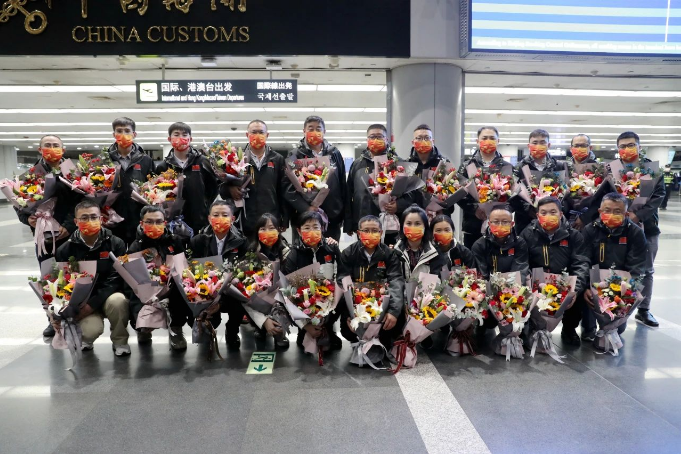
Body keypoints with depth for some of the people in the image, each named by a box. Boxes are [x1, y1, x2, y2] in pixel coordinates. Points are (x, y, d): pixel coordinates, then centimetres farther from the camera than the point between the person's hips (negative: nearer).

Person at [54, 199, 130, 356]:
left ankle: (120, 341, -8)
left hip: (108, 296, -1)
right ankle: (86, 337, 14)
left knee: (118, 301, -37)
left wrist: (93, 304, -24)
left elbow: (116, 279, -14)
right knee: (92, 331, -29)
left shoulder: (116, 244, -8)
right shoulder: (65, 250, -2)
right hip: (81, 301, 1)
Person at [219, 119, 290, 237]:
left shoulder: (278, 159, 9)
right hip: (245, 222, 0)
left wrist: (285, 220, 2)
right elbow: (223, 186, 9)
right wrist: (230, 189, -15)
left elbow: (285, 191, 7)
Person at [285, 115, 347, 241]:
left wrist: (342, 214, 8)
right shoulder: (296, 156, 2)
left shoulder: (334, 153, 10)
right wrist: (306, 208, -21)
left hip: (332, 218, 2)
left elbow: (343, 186, 12)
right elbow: (289, 188, -7)